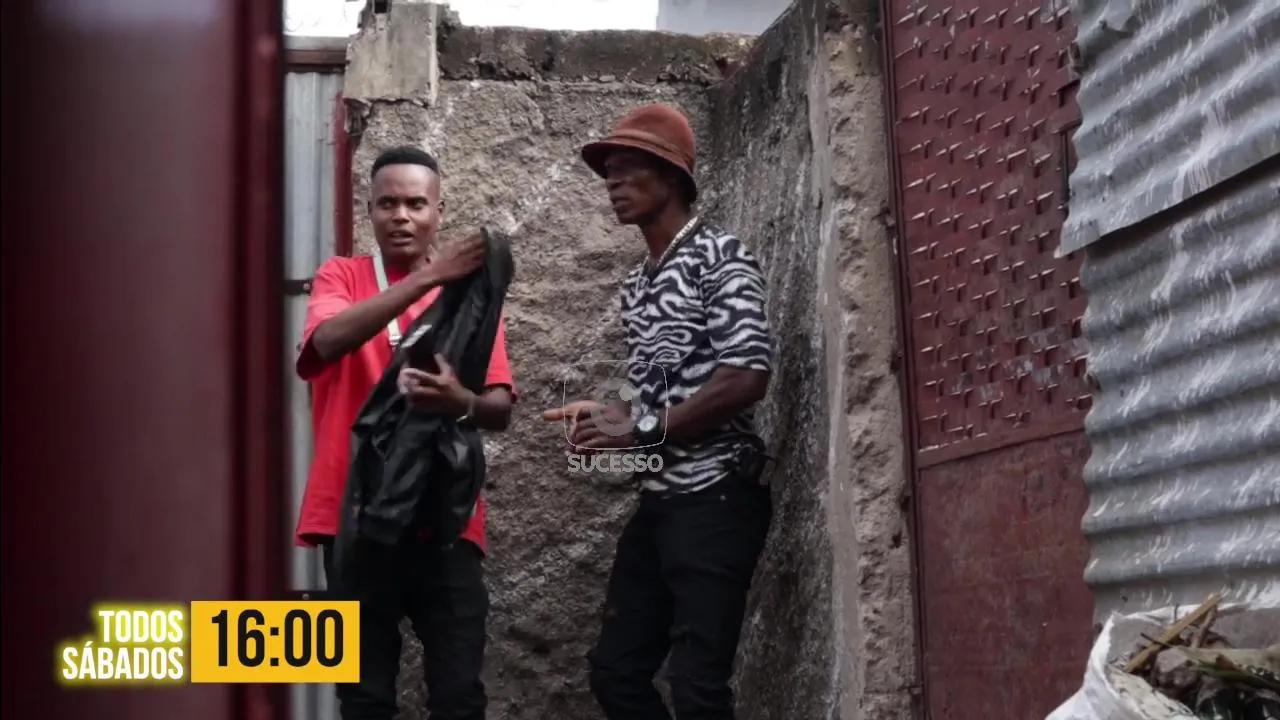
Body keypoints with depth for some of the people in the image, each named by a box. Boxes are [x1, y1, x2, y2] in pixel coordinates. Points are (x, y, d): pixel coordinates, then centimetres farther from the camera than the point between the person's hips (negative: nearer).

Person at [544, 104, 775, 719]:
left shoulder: (719, 255, -7)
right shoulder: (638, 283, 18)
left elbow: (748, 376, -18)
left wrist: (641, 428, -14)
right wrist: (609, 420, 1)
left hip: (714, 499, -9)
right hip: (658, 502, 9)